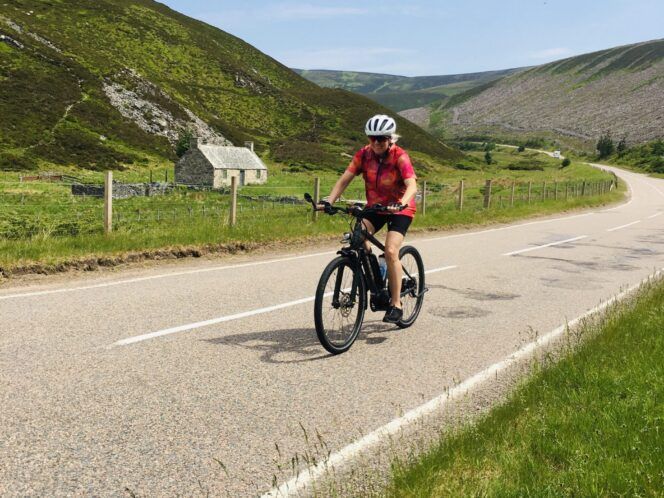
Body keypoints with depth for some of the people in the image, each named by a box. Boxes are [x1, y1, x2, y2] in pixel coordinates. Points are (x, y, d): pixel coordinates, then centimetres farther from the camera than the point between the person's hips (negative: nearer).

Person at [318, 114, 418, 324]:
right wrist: (329, 201, -27)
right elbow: (344, 180, -12)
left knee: (390, 252, -22)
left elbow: (412, 185, -32)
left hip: (400, 209, -4)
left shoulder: (400, 156, -19)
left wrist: (401, 204, -51)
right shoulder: (364, 154, -8)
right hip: (374, 206, 4)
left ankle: (396, 305, -10)